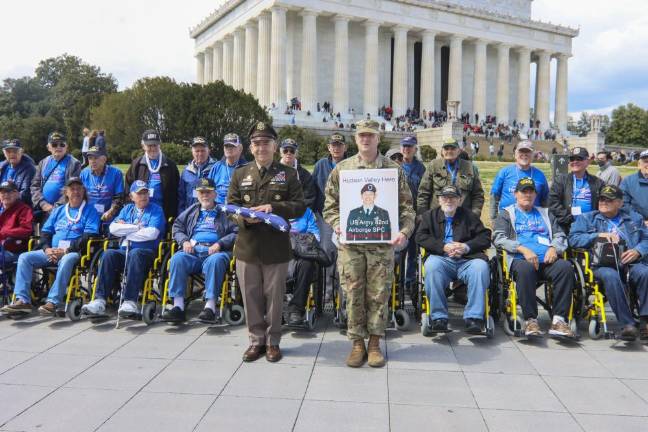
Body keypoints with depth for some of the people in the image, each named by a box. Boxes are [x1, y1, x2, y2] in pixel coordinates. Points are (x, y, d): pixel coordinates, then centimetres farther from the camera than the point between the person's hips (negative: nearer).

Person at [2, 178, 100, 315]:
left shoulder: (90, 211, 6)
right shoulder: (58, 211, 23)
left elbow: (88, 237, -7)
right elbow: (45, 233, 17)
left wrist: (67, 250, -16)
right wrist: (47, 248, -5)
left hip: (74, 252, -5)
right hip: (51, 252, 5)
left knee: (67, 260, -38)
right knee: (24, 257, -15)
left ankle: (53, 302, -40)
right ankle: (22, 300, -19)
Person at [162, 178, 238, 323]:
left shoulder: (224, 211, 14)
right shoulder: (192, 211, 28)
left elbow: (236, 232, 3)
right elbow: (177, 227, 26)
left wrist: (220, 244, -12)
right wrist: (184, 241, 5)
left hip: (216, 251, -3)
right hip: (193, 250, 3)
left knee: (215, 261, -38)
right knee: (177, 259, -29)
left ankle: (210, 306, -40)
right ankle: (178, 306, -33)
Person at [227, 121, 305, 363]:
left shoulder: (288, 174, 4)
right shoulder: (240, 174, 11)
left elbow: (299, 206, -2)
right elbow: (231, 205, 7)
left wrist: (273, 208, -17)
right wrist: (245, 217, -14)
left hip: (276, 248, -2)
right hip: (247, 246, 2)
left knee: (274, 296, 7)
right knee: (251, 296, 9)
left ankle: (273, 341, 22)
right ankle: (256, 340, 23)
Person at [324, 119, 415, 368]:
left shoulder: (394, 169, 5)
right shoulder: (341, 169, 7)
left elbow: (406, 206, 4)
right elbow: (330, 205, 9)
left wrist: (405, 231, -12)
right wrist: (337, 224, -10)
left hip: (382, 243, 0)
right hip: (350, 243, 1)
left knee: (378, 294, 5)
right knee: (353, 294, 4)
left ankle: (374, 343, 19)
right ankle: (357, 344, 17)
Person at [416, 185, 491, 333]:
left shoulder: (469, 216, 22)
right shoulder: (429, 216, 21)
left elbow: (485, 237, 12)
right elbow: (420, 237, 6)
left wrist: (466, 247, -7)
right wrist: (443, 247, -8)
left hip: (466, 260, 1)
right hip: (441, 258, -1)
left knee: (481, 266, -31)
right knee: (432, 265, -34)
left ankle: (474, 317, -27)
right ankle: (438, 317, -28)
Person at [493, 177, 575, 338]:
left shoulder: (545, 214, 31)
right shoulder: (506, 214, 20)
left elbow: (560, 235, 22)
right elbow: (498, 238, 4)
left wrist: (554, 248, -2)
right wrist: (523, 249, -11)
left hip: (547, 260, 3)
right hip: (520, 259, -3)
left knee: (566, 267, -30)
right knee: (525, 269, -39)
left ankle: (558, 320, -29)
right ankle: (530, 320, -32)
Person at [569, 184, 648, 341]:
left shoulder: (634, 218, 28)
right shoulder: (587, 219, 21)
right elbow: (573, 239, 4)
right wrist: (599, 235, -7)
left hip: (630, 262, 2)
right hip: (602, 264, -2)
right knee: (611, 276, -36)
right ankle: (627, 324, -34)